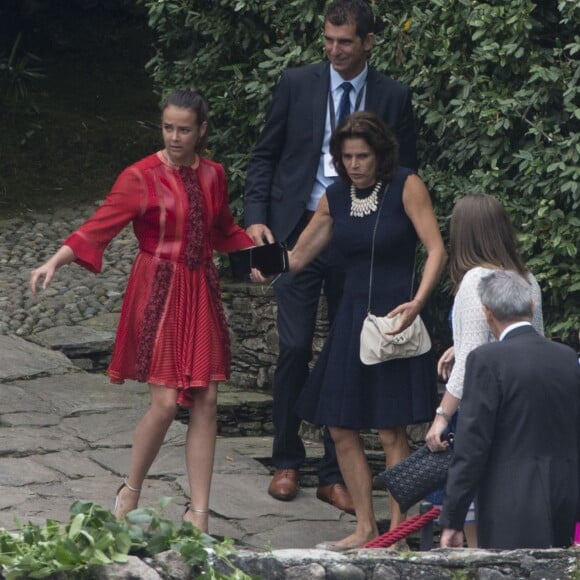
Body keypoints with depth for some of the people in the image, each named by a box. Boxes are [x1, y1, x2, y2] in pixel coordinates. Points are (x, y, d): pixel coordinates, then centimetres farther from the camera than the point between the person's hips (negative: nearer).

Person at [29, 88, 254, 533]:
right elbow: (99, 227, -15)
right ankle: (131, 492, 14)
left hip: (201, 295, 5)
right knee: (166, 402, -11)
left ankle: (198, 514, 7)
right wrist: (54, 262, -27)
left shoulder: (212, 175, 7)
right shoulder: (142, 177, -8)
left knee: (206, 402, 1)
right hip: (158, 294, -5)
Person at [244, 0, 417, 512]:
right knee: (295, 348, -4)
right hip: (300, 233, -1)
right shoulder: (297, 85, 2)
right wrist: (256, 218, -4)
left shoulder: (393, 97, 3)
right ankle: (287, 463, 11)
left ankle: (335, 474, 12)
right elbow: (265, 155, 7)